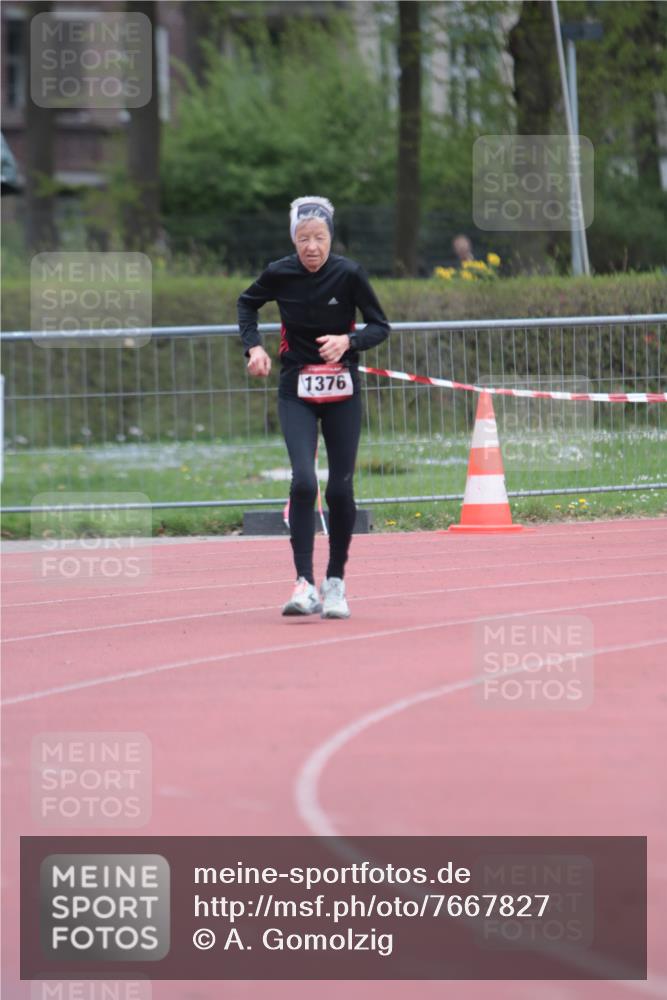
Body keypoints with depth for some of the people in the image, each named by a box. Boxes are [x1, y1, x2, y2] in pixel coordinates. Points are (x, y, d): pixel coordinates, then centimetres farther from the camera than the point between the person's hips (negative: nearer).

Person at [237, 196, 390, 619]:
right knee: (304, 482, -17)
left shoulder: (349, 274, -10)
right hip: (297, 392, 0)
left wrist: (348, 341, -21)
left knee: (341, 489, 1)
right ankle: (305, 585, -17)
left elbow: (381, 327, -3)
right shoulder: (280, 275, -6)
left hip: (343, 392, 0)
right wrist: (254, 345, 0)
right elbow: (247, 303, 15)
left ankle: (336, 582, 18)